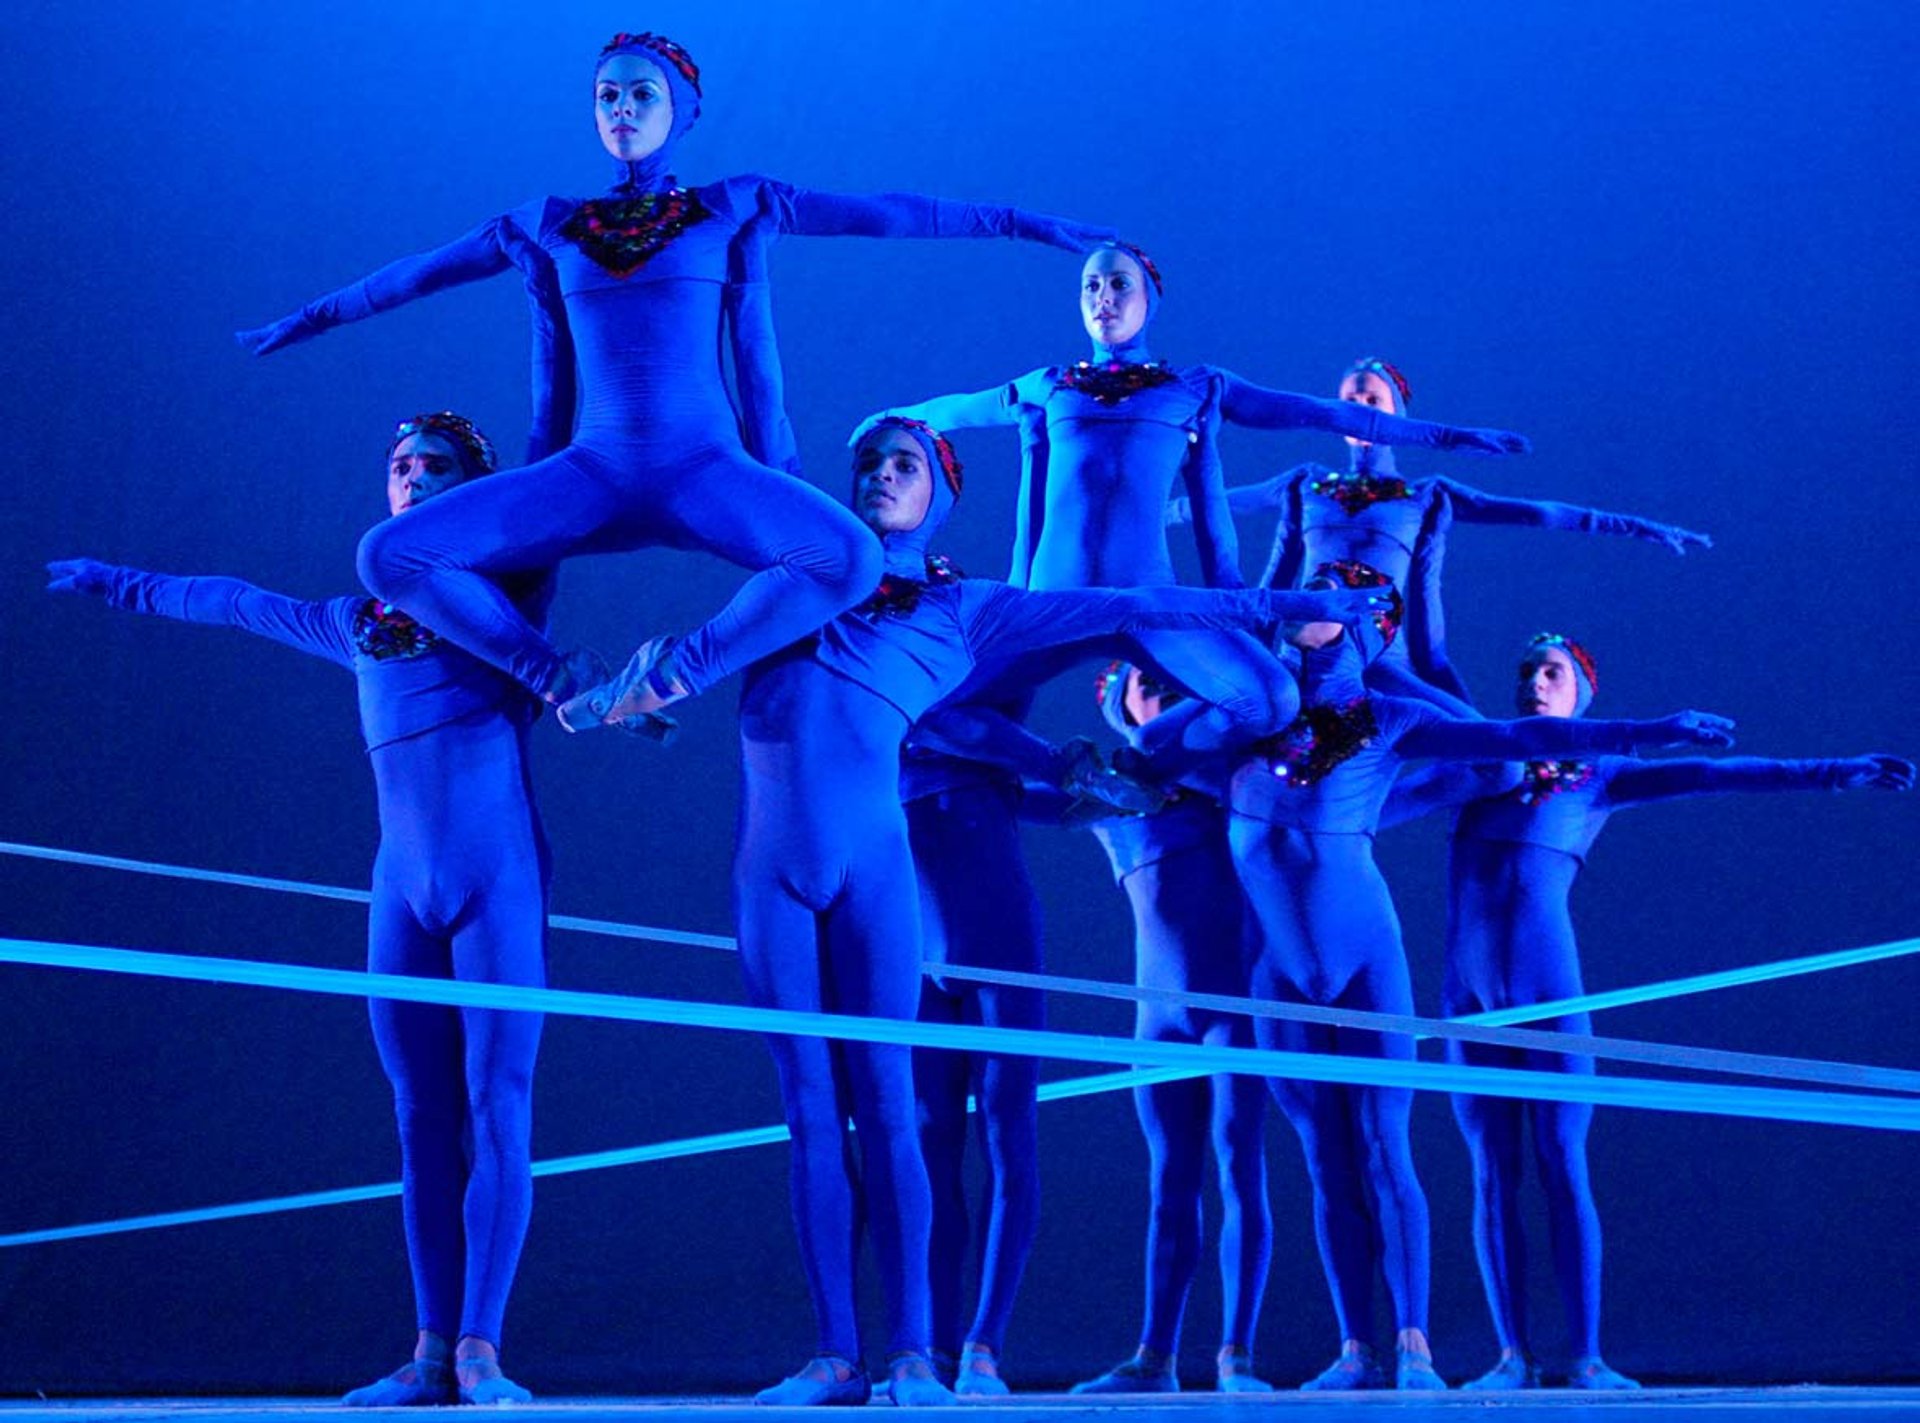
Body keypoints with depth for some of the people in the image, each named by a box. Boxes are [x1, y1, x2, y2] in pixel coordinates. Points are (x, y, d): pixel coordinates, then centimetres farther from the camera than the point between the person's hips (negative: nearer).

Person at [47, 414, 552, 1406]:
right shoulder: (360, 626, 18)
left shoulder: (510, 587, 6)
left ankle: (480, 1349, -12)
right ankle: (432, 1354, 0)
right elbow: (238, 603, 32)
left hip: (496, 883, -4)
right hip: (402, 889, 4)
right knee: (424, 1120, 0)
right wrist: (127, 586, 44)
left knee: (496, 1106, -10)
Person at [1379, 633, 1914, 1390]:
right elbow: (1390, 798, 10)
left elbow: (1712, 775, 0)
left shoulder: (1599, 775, 8)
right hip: (1470, 993, 2)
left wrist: (1836, 773, -6)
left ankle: (1585, 1358, -4)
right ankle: (1513, 1355, 5)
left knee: (1563, 1167, -6)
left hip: (1547, 987, -2)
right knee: (1494, 1172, 2)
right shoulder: (1476, 758, 14)